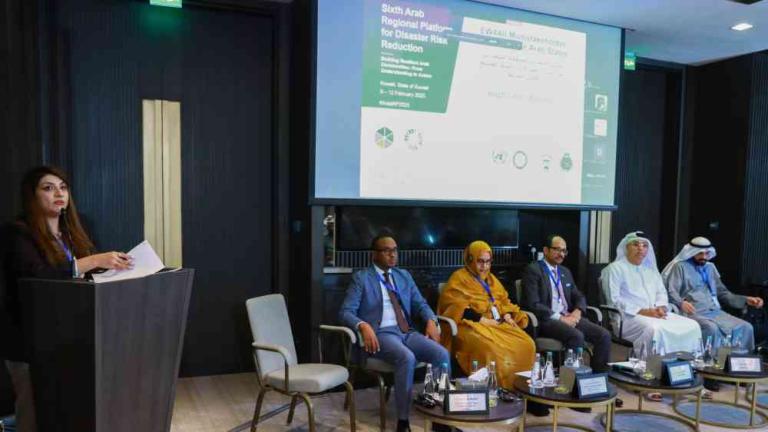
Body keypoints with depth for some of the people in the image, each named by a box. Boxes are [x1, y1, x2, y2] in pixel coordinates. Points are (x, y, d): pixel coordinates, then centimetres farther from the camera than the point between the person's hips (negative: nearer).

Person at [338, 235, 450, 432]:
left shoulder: (404, 275, 18)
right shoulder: (361, 278, 1)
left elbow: (420, 304, 17)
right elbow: (345, 312, -6)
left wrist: (431, 321, -5)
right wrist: (364, 326, -25)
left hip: (407, 332, 5)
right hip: (381, 334, -5)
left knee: (442, 354, -20)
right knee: (407, 358, -35)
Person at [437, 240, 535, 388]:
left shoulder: (490, 278, 23)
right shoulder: (459, 278, 0)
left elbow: (503, 300, 24)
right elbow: (456, 306, -11)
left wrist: (507, 316, 1)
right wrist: (483, 320, -17)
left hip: (499, 323, 7)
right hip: (473, 325, -6)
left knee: (526, 344, -18)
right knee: (493, 348, -36)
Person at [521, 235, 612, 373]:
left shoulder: (565, 272, 20)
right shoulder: (533, 270, -5)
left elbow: (579, 297, 20)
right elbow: (533, 304, -13)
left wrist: (577, 311, -3)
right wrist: (559, 318, -16)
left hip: (569, 317, 7)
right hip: (546, 320, -7)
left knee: (604, 335, -13)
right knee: (577, 336, -32)